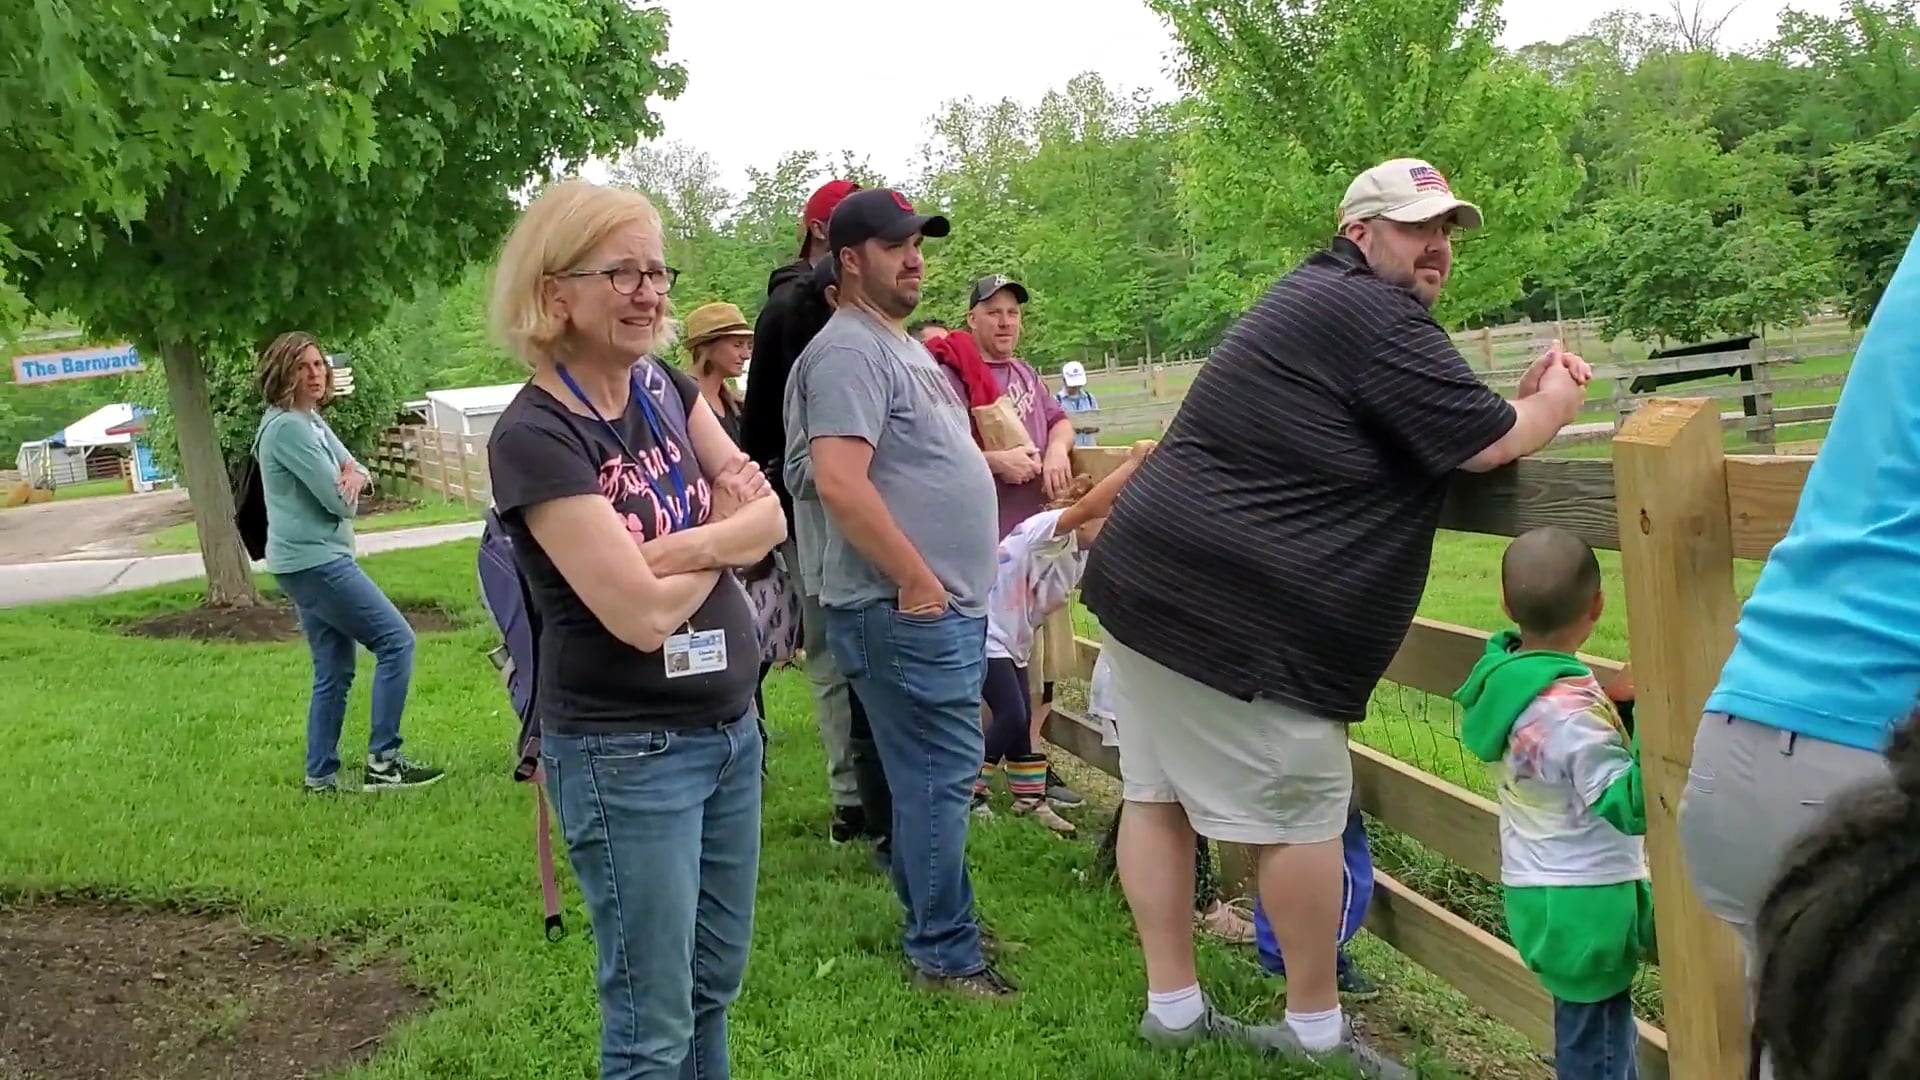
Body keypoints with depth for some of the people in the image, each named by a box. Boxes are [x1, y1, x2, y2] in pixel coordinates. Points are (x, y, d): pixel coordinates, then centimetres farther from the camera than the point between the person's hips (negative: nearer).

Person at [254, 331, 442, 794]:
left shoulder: (312, 422, 15)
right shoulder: (288, 427, -15)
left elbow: (355, 470, 14)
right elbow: (338, 500, -19)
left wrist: (355, 474, -10)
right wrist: (346, 485, 5)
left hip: (313, 561, 10)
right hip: (314, 560, -10)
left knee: (334, 672, 12)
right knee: (396, 640, -10)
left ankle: (321, 778, 17)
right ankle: (383, 761, -8)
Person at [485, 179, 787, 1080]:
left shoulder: (666, 388, 4)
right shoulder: (534, 438, -18)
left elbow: (770, 517, -2)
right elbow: (644, 613, -23)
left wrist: (676, 547, -20)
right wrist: (725, 536, -6)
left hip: (731, 727, 7)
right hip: (628, 755, -7)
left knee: (714, 987, 19)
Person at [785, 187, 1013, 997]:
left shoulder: (900, 345, 19)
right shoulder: (849, 349, -14)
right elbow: (840, 482, -25)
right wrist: (917, 581, -21)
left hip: (949, 604, 10)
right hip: (905, 608, -10)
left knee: (929, 776, 17)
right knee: (940, 778, -5)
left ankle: (929, 924, 29)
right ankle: (946, 956, 4)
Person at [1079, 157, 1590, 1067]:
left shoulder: (1318, 301, 21)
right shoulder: (1373, 315, -11)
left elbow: (1434, 424, 22)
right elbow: (1485, 444, -9)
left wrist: (1520, 399, 12)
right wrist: (1551, 406, 10)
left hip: (1147, 581, 11)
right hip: (1231, 611, -11)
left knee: (1159, 794, 12)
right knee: (1302, 813, 0)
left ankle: (1171, 1008, 22)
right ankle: (1315, 1030, 14)